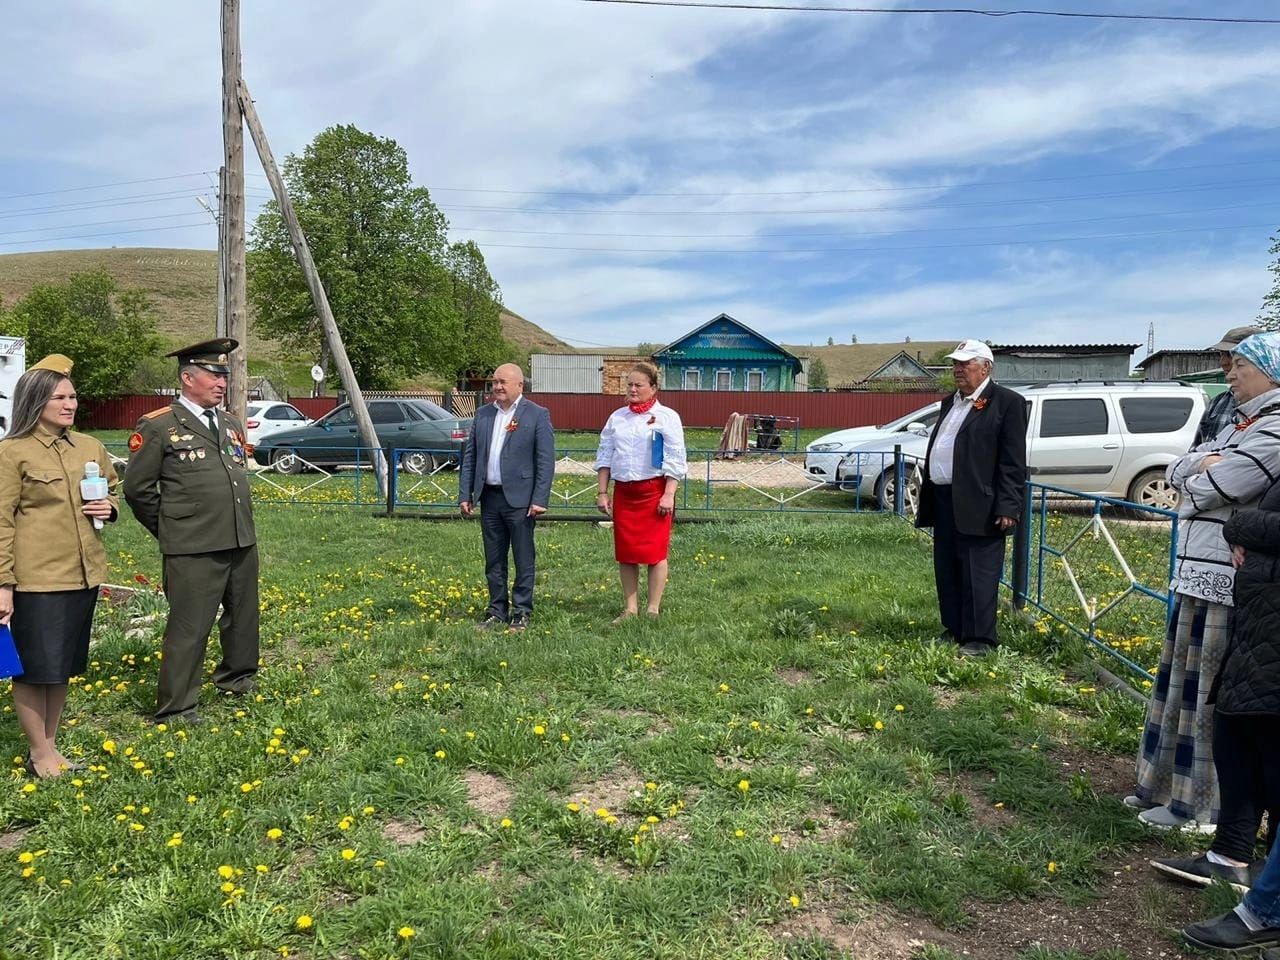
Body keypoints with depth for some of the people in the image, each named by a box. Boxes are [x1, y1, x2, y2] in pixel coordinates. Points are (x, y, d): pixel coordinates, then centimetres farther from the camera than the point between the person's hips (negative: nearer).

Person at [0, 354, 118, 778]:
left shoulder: (90, 447, 7)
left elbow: (111, 488, 24)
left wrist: (108, 506, 0)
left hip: (83, 574, 6)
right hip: (36, 577, -6)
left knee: (64, 665, 15)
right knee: (34, 667, 2)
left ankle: (51, 746, 29)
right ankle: (40, 755, 18)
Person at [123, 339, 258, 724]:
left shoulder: (231, 424, 15)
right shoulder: (159, 425, -5)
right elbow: (137, 488, -2)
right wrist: (170, 529, 2)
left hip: (242, 543, 7)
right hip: (193, 549, -7)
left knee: (243, 616, 20)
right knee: (188, 630, -2)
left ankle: (236, 678, 41)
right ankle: (175, 710, 10)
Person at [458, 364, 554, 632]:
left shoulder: (537, 415, -5)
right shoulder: (482, 414, 11)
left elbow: (546, 461, -8)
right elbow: (470, 456, 13)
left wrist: (540, 500, -14)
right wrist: (465, 495, 6)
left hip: (519, 499, -5)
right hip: (489, 497, 5)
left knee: (524, 559, 3)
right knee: (493, 560, 12)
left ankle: (521, 613, 13)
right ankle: (496, 612, 22)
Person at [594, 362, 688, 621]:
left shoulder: (666, 417, -2)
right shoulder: (617, 417, 11)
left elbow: (675, 459, -7)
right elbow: (604, 456, 13)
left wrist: (668, 495, -14)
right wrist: (602, 493, 7)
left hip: (654, 491, -4)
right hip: (623, 491, 5)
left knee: (655, 551, -1)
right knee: (625, 552, 7)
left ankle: (653, 609, 9)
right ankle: (630, 608, 16)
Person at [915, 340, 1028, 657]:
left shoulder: (1006, 402, -6)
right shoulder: (949, 402, 18)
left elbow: (1013, 462, -11)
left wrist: (1008, 508, -17)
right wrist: (926, 498, 18)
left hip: (978, 506, -8)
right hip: (944, 503, 8)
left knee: (978, 575, -2)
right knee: (947, 572, 14)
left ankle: (979, 639, 6)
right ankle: (954, 630, 26)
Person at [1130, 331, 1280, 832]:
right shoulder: (1240, 423, 16)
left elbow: (1206, 490, -18)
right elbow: (1176, 470, 11)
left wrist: (1191, 484, 3)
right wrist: (1203, 463, -8)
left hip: (1226, 582, -10)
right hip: (1198, 573, 10)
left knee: (1211, 692, -1)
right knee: (1183, 682, 16)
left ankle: (1200, 804, 11)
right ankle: (1167, 784, 28)